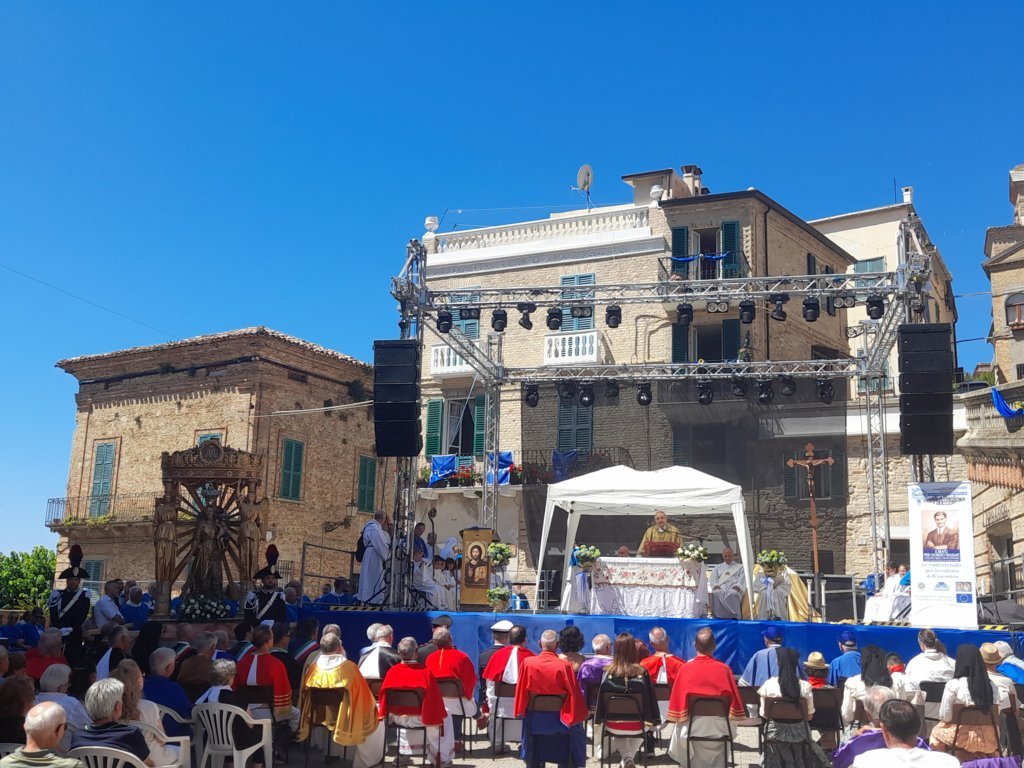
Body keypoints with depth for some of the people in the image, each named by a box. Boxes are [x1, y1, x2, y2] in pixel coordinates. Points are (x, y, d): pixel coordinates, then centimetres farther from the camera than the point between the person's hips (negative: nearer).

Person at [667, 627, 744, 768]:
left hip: (692, 728, -1)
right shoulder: (724, 669, -8)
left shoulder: (685, 669, -10)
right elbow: (733, 698, -2)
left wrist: (679, 718, 7)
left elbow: (677, 699, -5)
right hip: (719, 729, 2)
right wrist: (731, 716, 12)